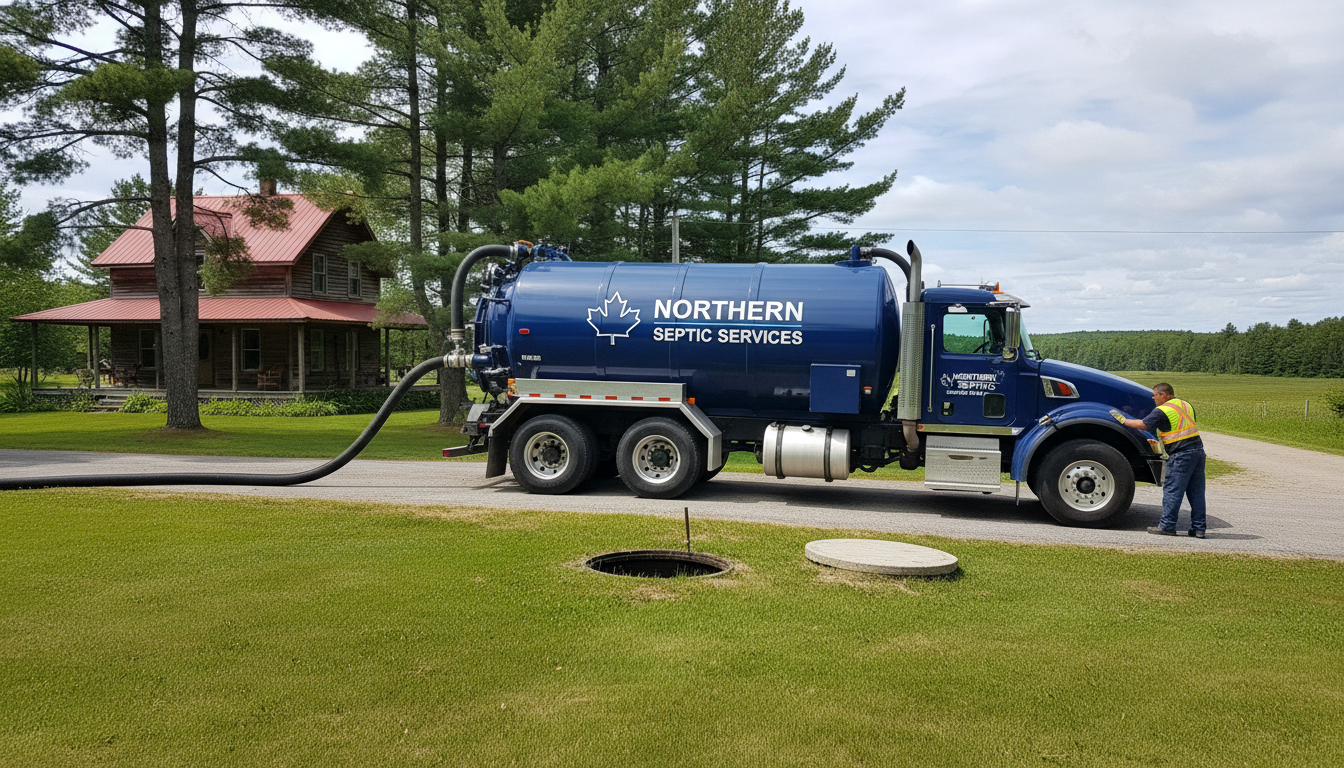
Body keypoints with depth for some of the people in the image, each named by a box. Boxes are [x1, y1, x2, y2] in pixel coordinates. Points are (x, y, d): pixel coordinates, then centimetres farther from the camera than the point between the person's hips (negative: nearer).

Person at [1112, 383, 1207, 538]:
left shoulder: (1162, 411, -9)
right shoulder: (1187, 406, 17)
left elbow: (1142, 425, -7)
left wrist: (1123, 420, 6)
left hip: (1181, 455, -8)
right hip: (1198, 451, 8)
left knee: (1172, 490, -1)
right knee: (1196, 492, 9)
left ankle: (1167, 525, 2)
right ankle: (1199, 528, 11)